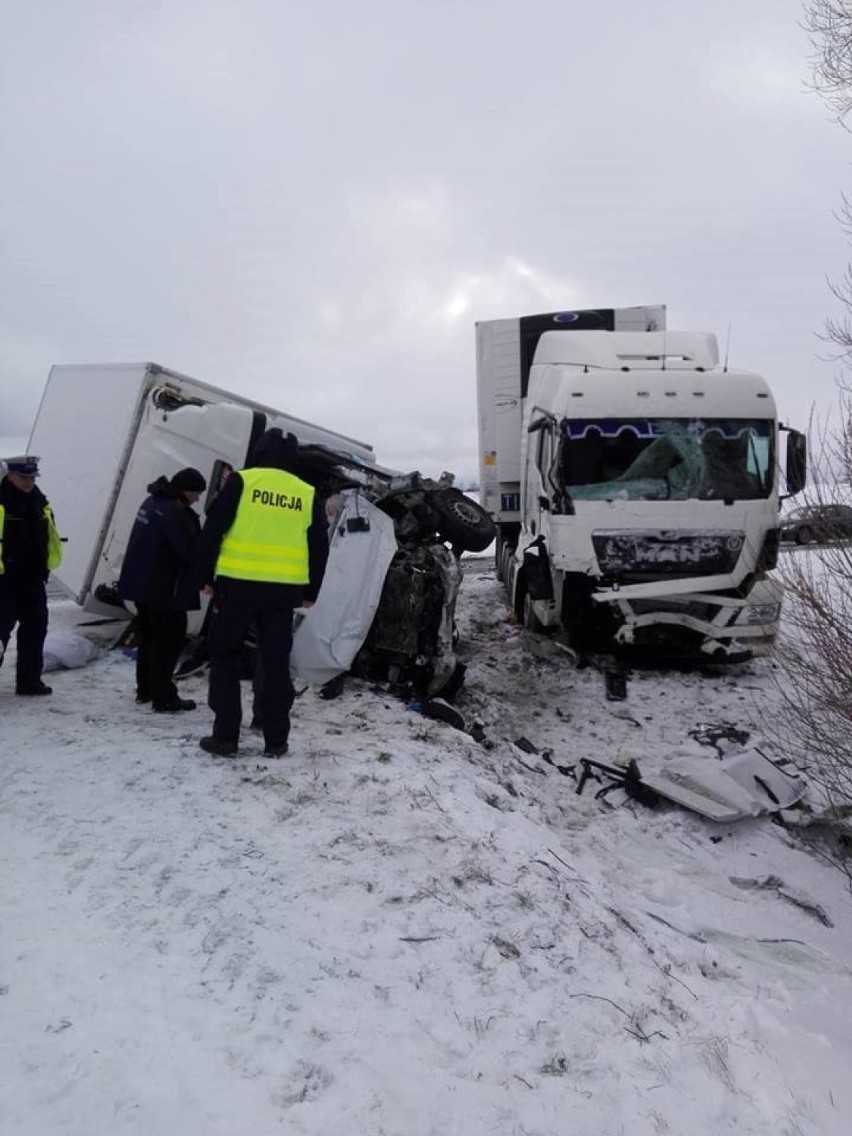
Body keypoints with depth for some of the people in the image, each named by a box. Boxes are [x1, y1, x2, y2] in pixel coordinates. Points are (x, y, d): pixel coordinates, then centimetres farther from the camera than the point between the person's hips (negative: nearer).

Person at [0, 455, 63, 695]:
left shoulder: (39, 500, 9)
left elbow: (48, 537, 18)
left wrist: (44, 567, 16)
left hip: (32, 579, 7)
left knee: (35, 629, 11)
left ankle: (30, 680, 22)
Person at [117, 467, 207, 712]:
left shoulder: (153, 501, 11)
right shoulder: (175, 511, -21)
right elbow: (192, 551, -21)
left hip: (140, 582, 10)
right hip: (162, 588, -10)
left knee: (148, 635, 18)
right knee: (169, 639, -3)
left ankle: (145, 689, 27)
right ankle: (163, 697, -1)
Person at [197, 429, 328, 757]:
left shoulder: (241, 481, -1)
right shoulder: (308, 494, 8)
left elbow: (212, 530, -4)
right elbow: (319, 549, 9)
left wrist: (207, 576, 5)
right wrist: (310, 592, 17)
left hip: (237, 584, -2)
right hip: (283, 590, 2)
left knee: (226, 658, 9)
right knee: (276, 663, 9)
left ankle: (225, 736, 7)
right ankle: (276, 740, 12)